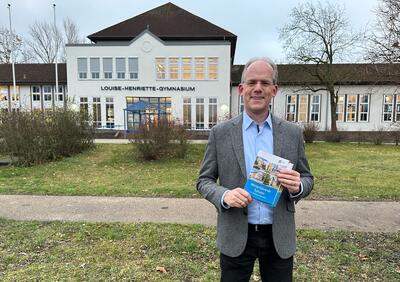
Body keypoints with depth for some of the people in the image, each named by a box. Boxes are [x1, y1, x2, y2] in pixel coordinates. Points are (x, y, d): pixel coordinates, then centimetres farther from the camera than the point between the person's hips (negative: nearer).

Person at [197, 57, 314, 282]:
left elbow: (307, 178, 6)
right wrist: (224, 195, -21)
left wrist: (297, 186, -16)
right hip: (235, 236, -1)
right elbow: (204, 180, -1)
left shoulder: (293, 133, -1)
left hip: (280, 237, 2)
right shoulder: (220, 133, -5)